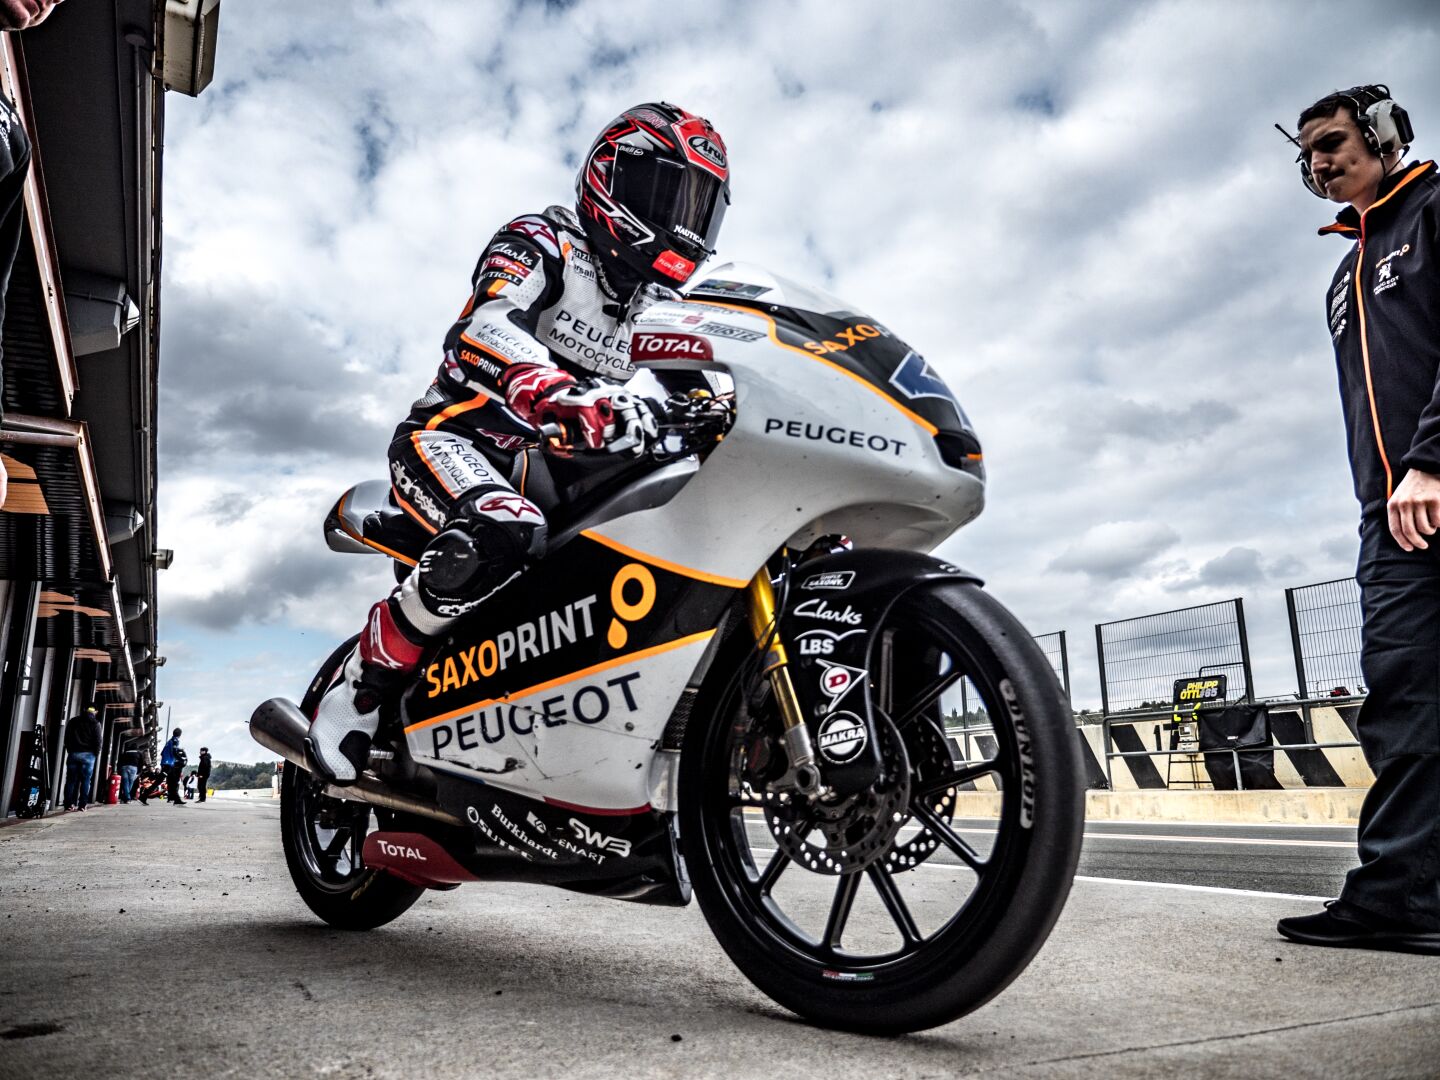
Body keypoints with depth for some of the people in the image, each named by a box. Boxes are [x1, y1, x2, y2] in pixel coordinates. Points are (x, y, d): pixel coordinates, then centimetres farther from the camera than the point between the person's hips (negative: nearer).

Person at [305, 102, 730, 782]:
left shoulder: (660, 305, 21)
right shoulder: (540, 242, -2)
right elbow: (487, 326, -24)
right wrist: (569, 400, -45)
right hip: (456, 434, -7)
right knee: (506, 535, -40)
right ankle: (357, 694, -23)